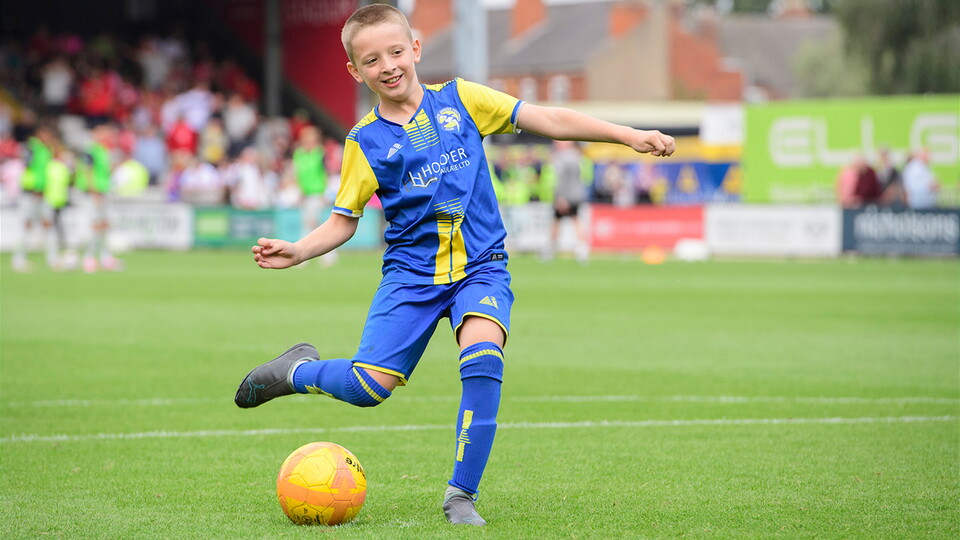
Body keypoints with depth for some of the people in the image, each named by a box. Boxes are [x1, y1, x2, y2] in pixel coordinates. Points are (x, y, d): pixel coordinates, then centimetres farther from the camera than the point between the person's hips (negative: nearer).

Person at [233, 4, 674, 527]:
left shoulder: (458, 99, 2)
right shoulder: (366, 141, 1)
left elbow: (547, 119, 2)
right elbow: (343, 221, 7)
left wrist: (628, 135, -3)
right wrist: (297, 251, -12)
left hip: (480, 267, 0)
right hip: (411, 272, 0)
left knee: (483, 356, -28)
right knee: (369, 385, -12)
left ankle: (462, 494, -15)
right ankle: (298, 370, 24)